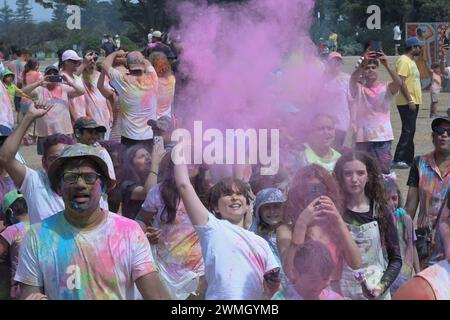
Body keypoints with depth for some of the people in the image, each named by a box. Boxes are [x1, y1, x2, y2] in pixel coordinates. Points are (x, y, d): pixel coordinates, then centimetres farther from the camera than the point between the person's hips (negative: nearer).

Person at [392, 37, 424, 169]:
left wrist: (414, 100, 18)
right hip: (406, 103, -10)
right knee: (408, 131, -12)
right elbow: (401, 82, -21)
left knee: (410, 131, 11)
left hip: (413, 102, 10)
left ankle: (408, 159, 15)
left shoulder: (411, 61, 18)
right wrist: (410, 101, -23)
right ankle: (398, 160, -12)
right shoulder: (403, 61, -14)